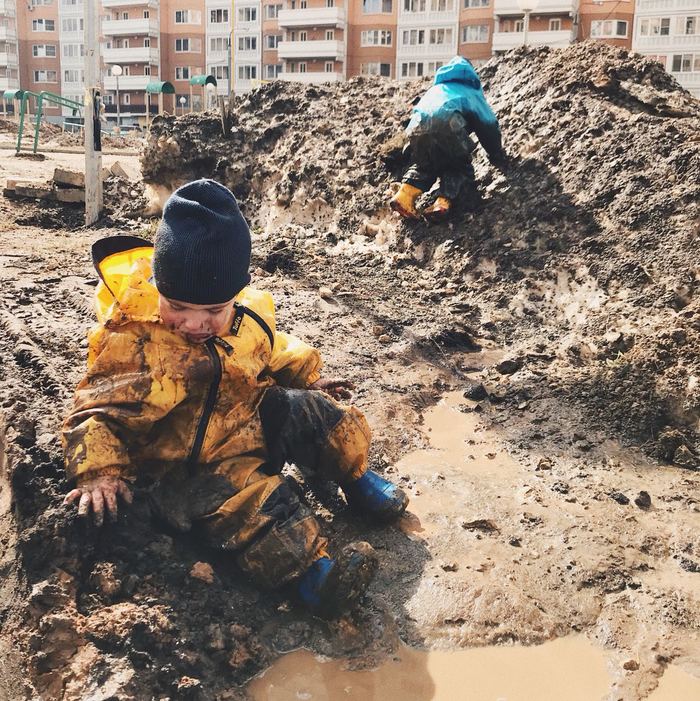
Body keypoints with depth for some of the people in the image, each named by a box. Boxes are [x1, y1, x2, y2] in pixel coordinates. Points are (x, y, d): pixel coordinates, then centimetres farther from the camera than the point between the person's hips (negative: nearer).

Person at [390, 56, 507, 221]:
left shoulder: (436, 88, 43)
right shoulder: (472, 91, 32)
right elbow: (489, 125, 29)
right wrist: (498, 157, 40)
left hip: (417, 124, 4)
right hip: (447, 122, -4)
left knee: (424, 165, 26)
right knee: (459, 167, 17)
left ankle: (405, 194, 0)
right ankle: (443, 201, -8)